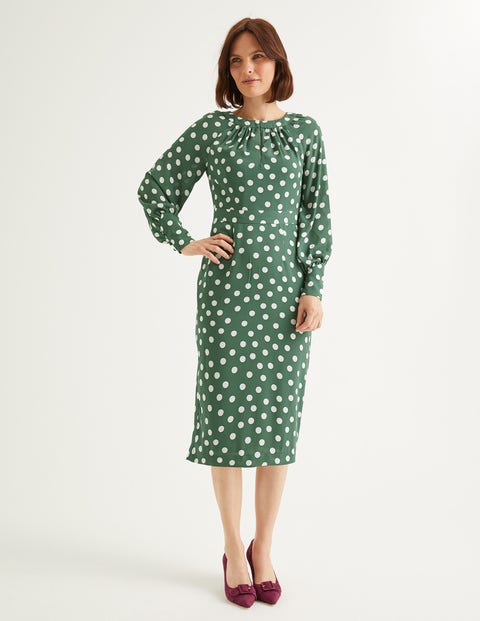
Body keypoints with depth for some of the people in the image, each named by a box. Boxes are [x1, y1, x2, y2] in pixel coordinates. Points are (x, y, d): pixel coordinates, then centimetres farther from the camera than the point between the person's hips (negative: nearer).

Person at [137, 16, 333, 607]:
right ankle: (233, 548, 17)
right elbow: (154, 187, 11)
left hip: (286, 286, 2)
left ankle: (263, 548, 19)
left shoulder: (305, 131, 7)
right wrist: (184, 243, 2)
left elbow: (316, 215, 6)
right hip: (227, 284, -1)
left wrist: (314, 289, -2)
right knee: (228, 410, 1)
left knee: (279, 415, 5)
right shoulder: (211, 128, 4)